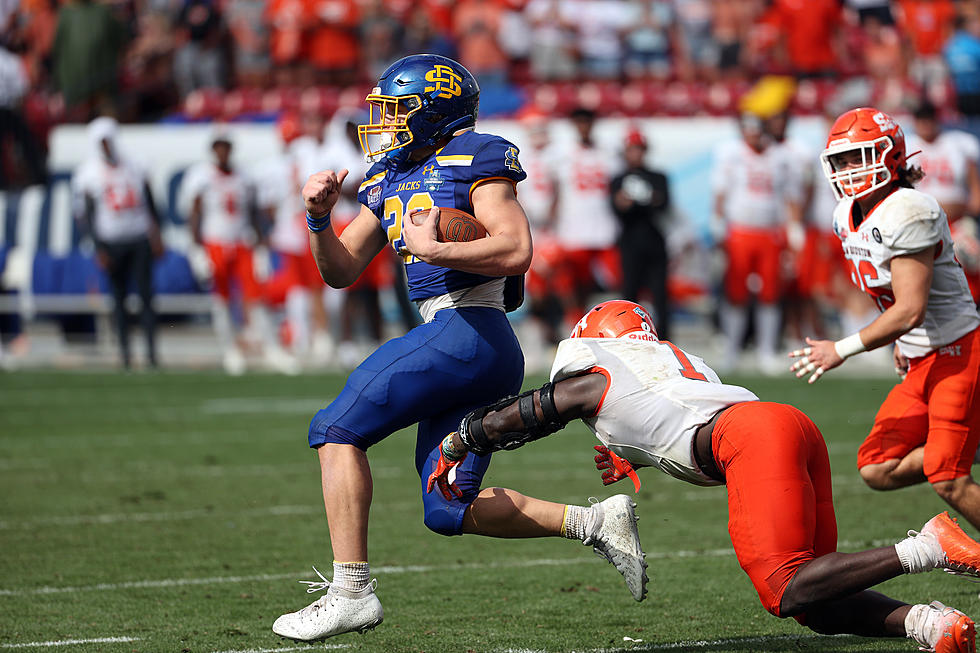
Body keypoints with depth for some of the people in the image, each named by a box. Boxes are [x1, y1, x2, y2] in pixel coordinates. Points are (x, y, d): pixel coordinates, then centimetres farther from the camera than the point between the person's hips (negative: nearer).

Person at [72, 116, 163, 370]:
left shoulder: (133, 170, 9)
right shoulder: (88, 176, 1)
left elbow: (150, 206, 13)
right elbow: (88, 216, -2)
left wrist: (156, 236, 6)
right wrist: (99, 249, -9)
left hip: (140, 238, 2)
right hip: (112, 242, -2)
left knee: (146, 294, -5)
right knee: (119, 297, 1)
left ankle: (152, 349, -4)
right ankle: (125, 351, 6)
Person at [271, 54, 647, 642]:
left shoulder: (473, 158, -4)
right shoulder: (390, 182, 21)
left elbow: (516, 250, -16)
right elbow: (341, 271, 21)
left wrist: (432, 250, -19)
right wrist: (320, 218, 4)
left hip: (472, 333, -9)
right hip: (452, 339, 9)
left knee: (339, 428, -11)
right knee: (451, 512, 7)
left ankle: (351, 590, -12)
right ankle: (593, 522, 11)